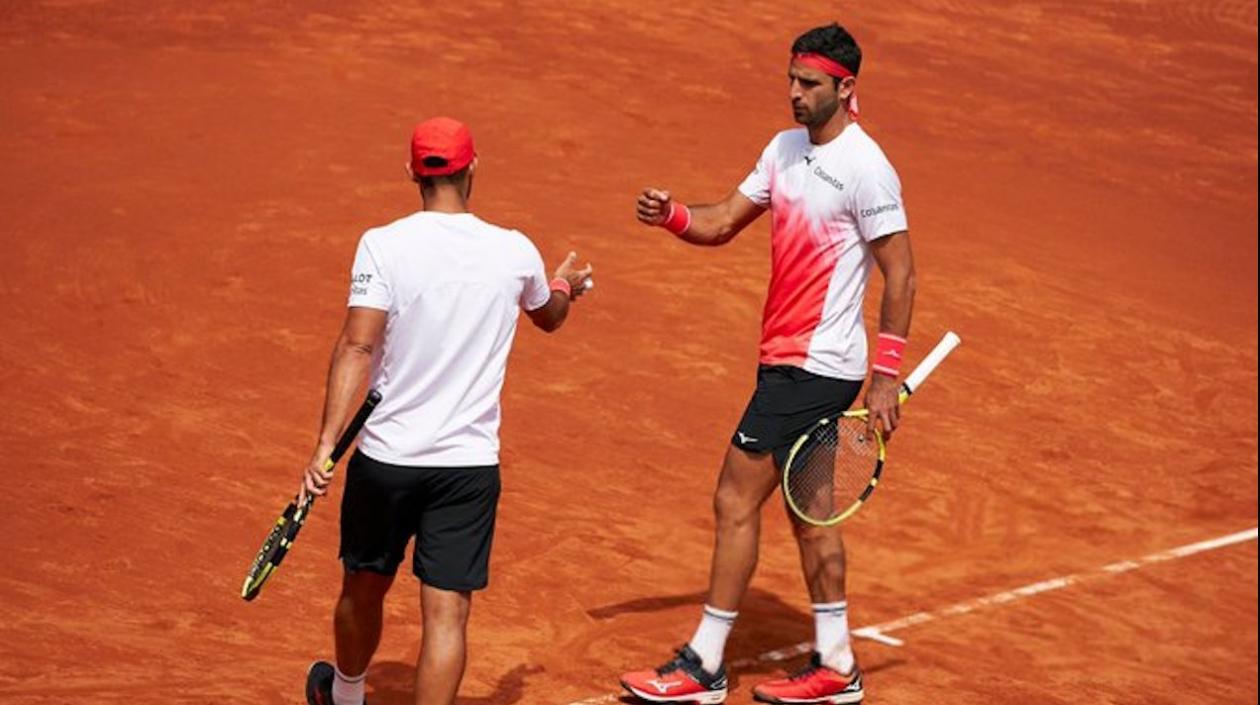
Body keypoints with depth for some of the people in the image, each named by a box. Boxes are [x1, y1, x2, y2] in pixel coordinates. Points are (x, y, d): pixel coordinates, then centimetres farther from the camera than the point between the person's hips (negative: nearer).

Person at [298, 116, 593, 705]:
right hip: (471, 463, 0)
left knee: (363, 589, 22)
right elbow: (549, 317, 23)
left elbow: (357, 348, -18)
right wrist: (565, 286, 46)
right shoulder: (516, 253, 0)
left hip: (386, 456, 0)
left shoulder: (383, 246, -9)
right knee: (446, 614, -2)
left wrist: (326, 445, -20)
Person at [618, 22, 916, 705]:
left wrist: (886, 378, -17)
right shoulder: (784, 149, 9)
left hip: (816, 368, -9)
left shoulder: (864, 168, -16)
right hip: (785, 360, 9)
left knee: (736, 500, -6)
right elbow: (722, 223, 12)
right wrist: (671, 215, -11)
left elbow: (899, 275, -15)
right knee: (807, 509, 14)